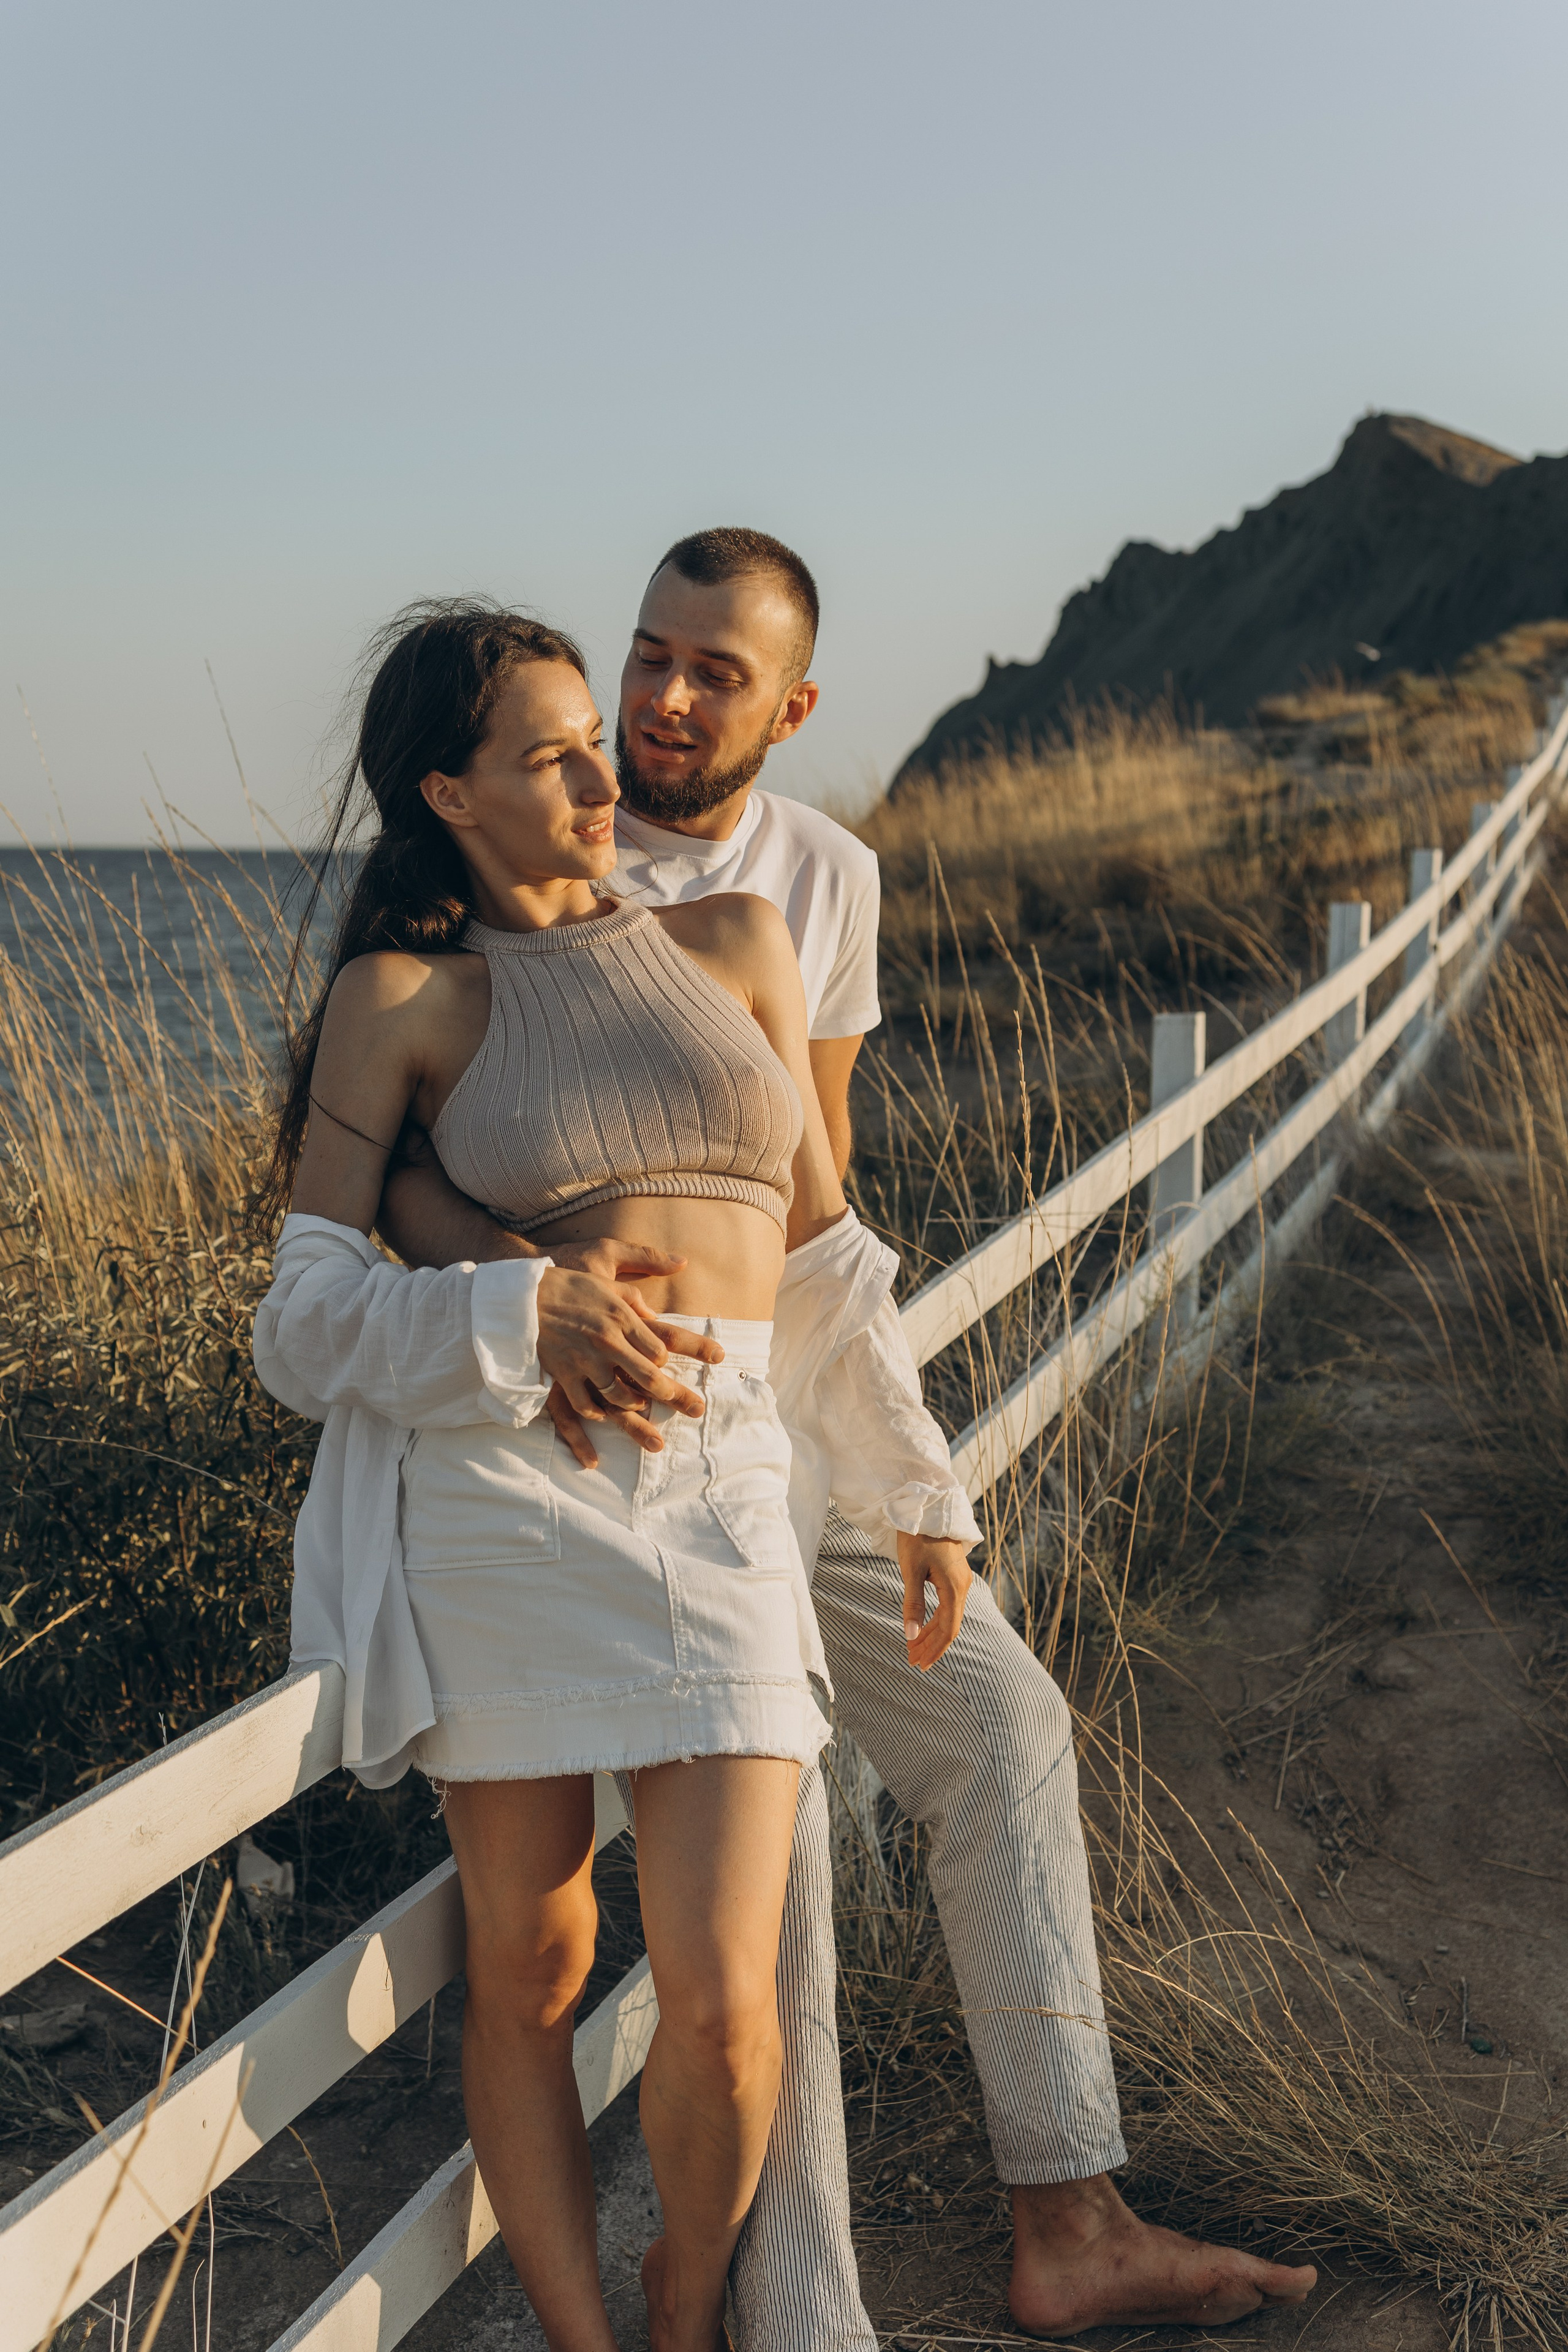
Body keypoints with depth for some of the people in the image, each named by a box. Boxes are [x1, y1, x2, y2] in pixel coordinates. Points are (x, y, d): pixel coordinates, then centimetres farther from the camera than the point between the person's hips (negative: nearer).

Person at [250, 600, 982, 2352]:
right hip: (492, 1492, -1)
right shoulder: (405, 995, 4)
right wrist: (526, 1313, -16)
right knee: (528, 1972, 8)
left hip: (716, 1500, 2)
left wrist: (916, 1488, 19)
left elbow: (821, 1246, 18)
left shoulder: (735, 939, 13)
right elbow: (310, 1320, 0)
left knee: (721, 2003, -3)